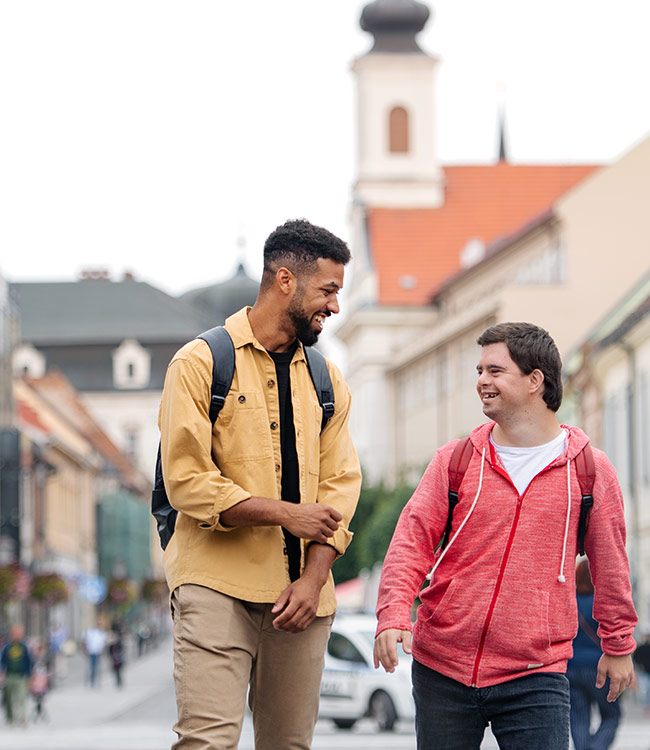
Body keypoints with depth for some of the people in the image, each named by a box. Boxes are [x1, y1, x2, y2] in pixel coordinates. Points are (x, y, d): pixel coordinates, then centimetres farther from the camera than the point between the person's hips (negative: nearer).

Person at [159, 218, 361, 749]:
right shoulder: (201, 363, 0)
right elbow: (187, 481, -7)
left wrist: (313, 578, -4)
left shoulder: (328, 381, 17)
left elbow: (341, 486, 10)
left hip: (301, 590, 5)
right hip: (217, 584, -5)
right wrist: (285, 513, -14)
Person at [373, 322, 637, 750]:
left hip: (535, 678, -2)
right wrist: (394, 614, -15)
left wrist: (618, 645, 18)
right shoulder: (456, 460, 5)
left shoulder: (591, 470, 2)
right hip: (442, 670, 2)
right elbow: (412, 541, 0)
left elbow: (609, 563, 11)